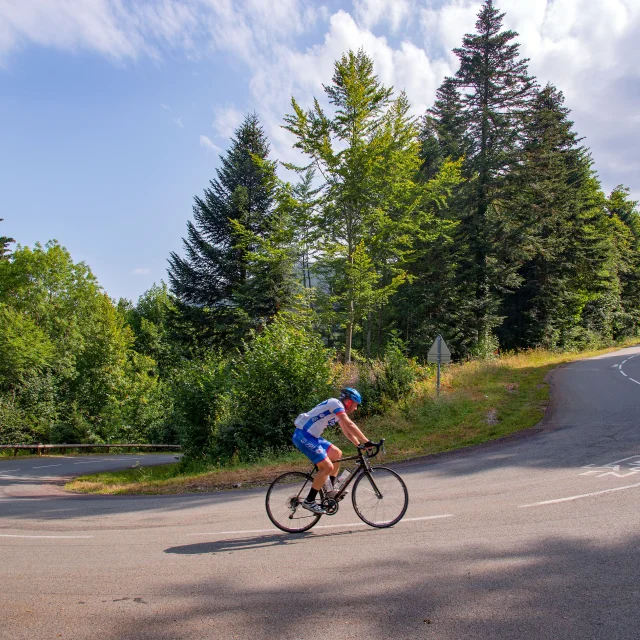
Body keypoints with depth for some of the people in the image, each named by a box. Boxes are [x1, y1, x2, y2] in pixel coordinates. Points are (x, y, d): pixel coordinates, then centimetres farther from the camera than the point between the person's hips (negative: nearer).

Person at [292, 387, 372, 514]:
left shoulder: (340, 411, 17)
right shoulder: (335, 403, -13)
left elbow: (347, 432, 23)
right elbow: (350, 425, -21)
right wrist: (367, 441, -20)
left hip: (312, 436, 11)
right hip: (303, 435, -11)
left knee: (337, 454, 16)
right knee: (327, 467, -13)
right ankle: (309, 501, -4)